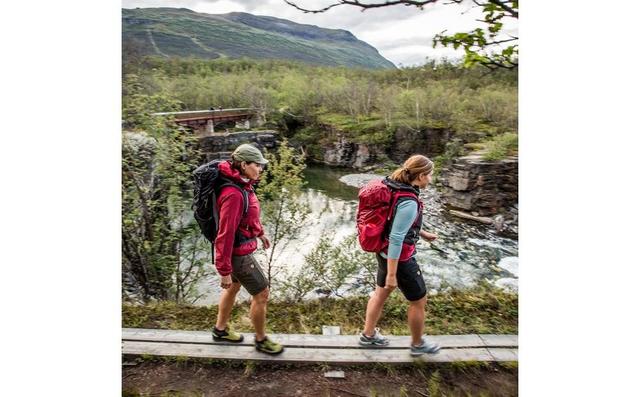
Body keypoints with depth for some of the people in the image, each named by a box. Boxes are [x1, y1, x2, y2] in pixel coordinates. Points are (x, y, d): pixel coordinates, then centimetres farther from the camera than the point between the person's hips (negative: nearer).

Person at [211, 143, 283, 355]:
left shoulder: (243, 184, -3)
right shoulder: (233, 194, -32)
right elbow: (225, 234, -28)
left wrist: (259, 232, 27)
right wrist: (224, 271, -23)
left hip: (239, 247, 9)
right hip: (238, 254, -9)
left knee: (234, 286, 26)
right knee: (262, 294, 6)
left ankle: (220, 329, 47)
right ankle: (261, 340, 28)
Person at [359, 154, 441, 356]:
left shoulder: (396, 188, -1)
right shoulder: (409, 202, -29)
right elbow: (396, 240, -28)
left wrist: (422, 233, 22)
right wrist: (391, 274, -22)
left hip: (385, 252, 9)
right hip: (399, 258, -9)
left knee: (381, 293, 23)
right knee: (419, 300, 14)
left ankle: (368, 335, 40)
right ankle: (418, 344, 35)